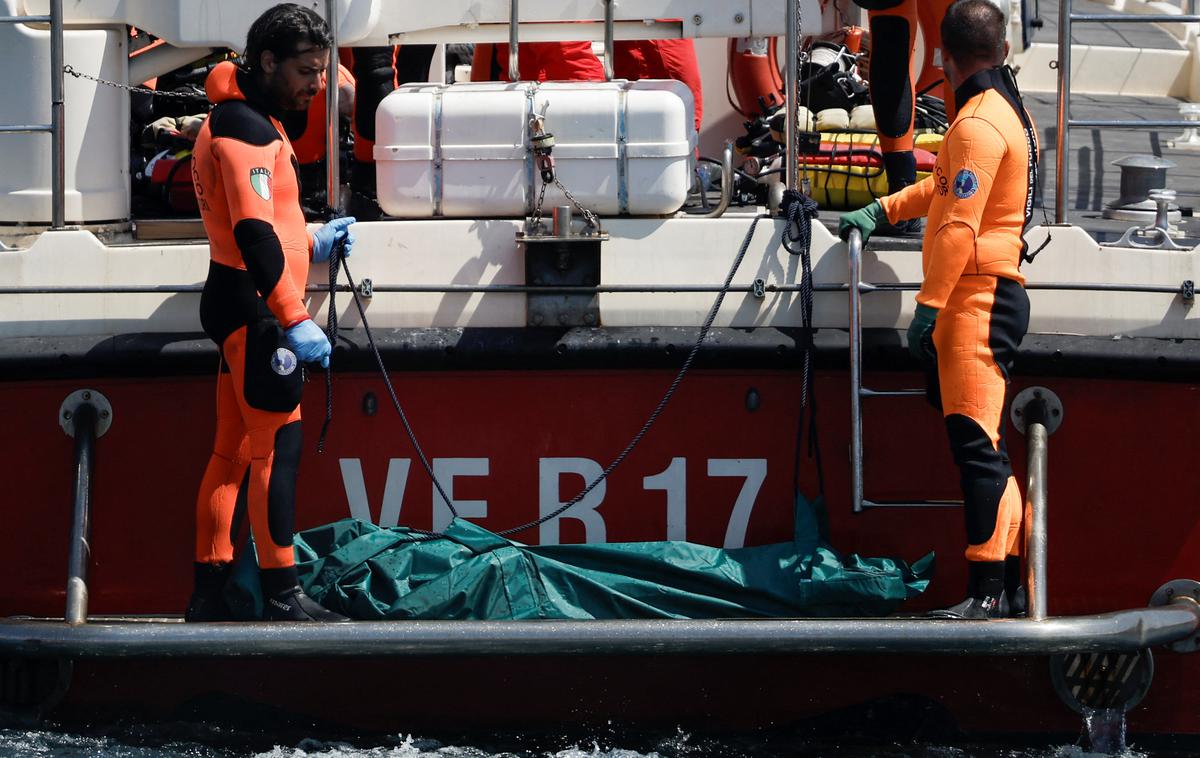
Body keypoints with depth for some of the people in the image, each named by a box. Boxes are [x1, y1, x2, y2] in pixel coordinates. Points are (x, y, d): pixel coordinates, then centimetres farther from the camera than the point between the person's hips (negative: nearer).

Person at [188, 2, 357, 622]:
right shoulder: (245, 128, -15)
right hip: (253, 305, -11)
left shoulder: (247, 119, 18)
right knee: (278, 444, -11)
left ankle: (209, 591, 11)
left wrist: (311, 245, 15)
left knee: (233, 450, 10)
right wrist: (295, 320, -27)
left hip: (237, 306, 11)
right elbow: (253, 232, -24)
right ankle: (281, 595, -13)